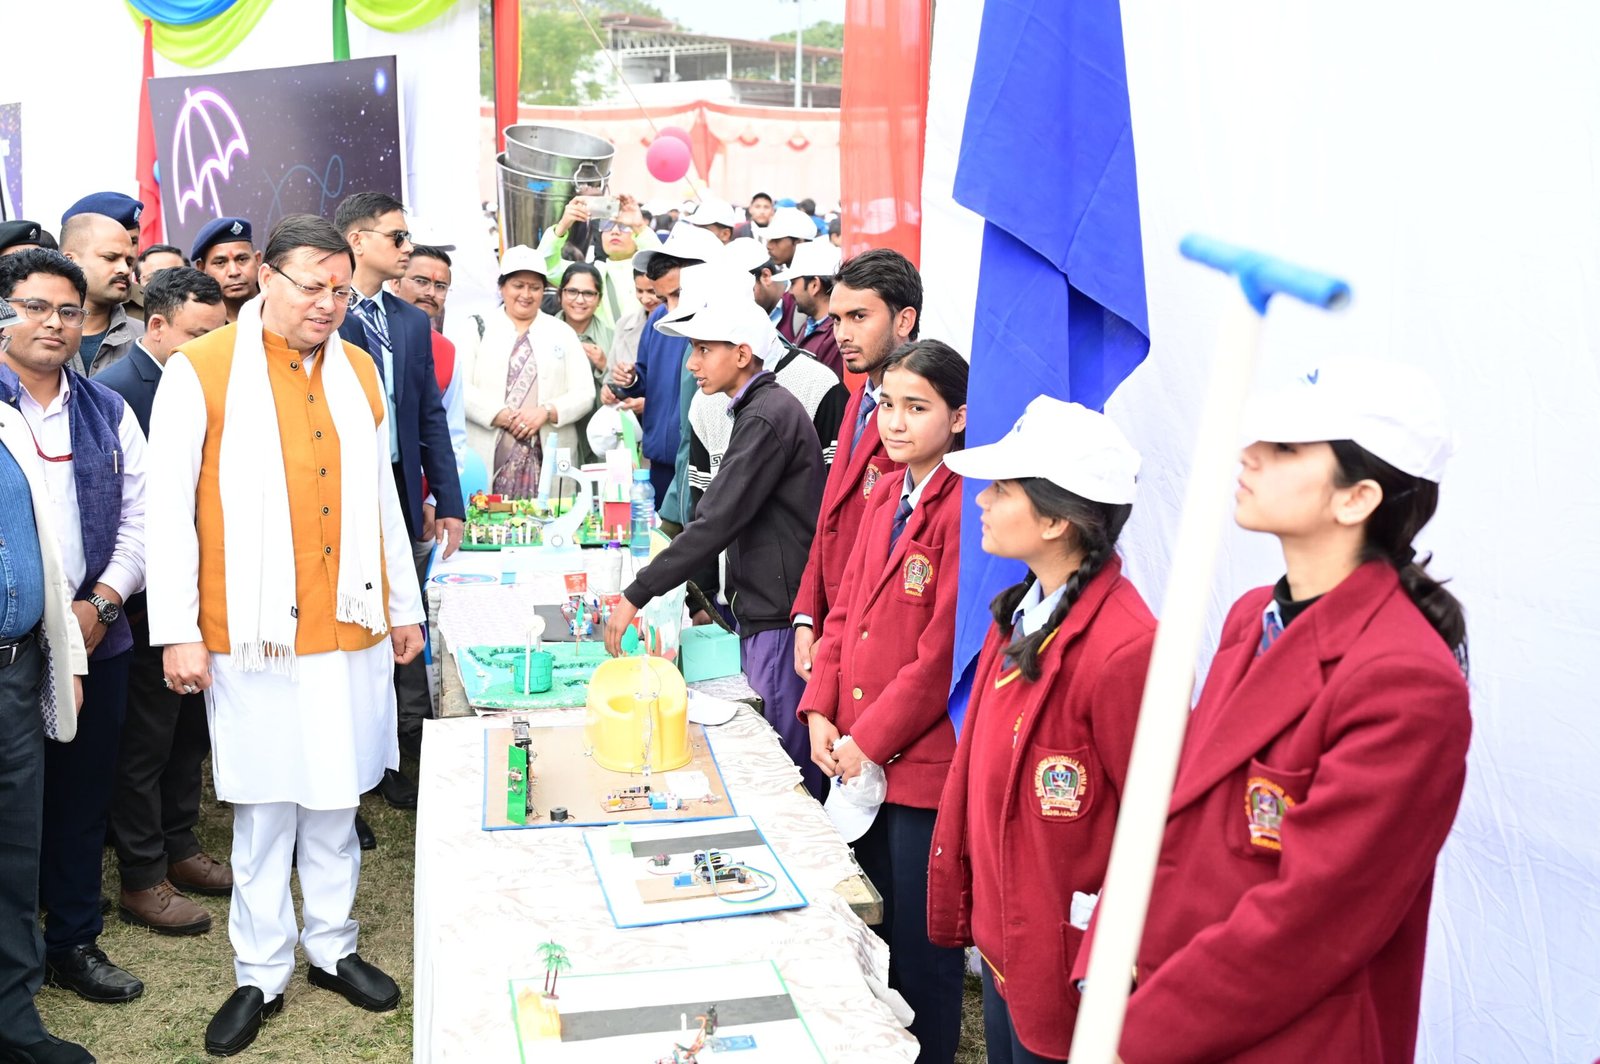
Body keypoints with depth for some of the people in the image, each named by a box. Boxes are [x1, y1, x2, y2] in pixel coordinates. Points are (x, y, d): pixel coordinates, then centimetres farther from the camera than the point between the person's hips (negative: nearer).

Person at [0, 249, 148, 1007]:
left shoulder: (107, 412, 9)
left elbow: (139, 516, 8)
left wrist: (102, 602, -5)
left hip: (95, 639, 4)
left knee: (83, 798, 12)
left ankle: (75, 942, 26)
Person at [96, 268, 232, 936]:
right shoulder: (115, 391, -17)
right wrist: (147, 591, -19)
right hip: (148, 599, -8)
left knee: (188, 730, 19)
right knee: (145, 741, 5)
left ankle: (179, 847, 35)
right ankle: (141, 881, 18)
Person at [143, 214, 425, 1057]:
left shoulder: (358, 370, 9)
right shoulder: (201, 370, -6)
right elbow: (170, 507, -6)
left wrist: (403, 606, 16)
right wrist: (177, 631, -9)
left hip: (351, 631, 4)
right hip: (253, 636, -4)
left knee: (335, 799, 13)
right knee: (263, 808, 6)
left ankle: (332, 948, 29)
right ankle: (261, 973, 21)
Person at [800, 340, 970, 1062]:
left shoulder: (963, 509, -17)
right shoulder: (885, 501, 11)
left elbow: (942, 650, -19)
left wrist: (871, 738, -14)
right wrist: (821, 711, 2)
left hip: (924, 759, -8)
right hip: (860, 757, 8)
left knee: (921, 947, 7)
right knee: (870, 932, 20)